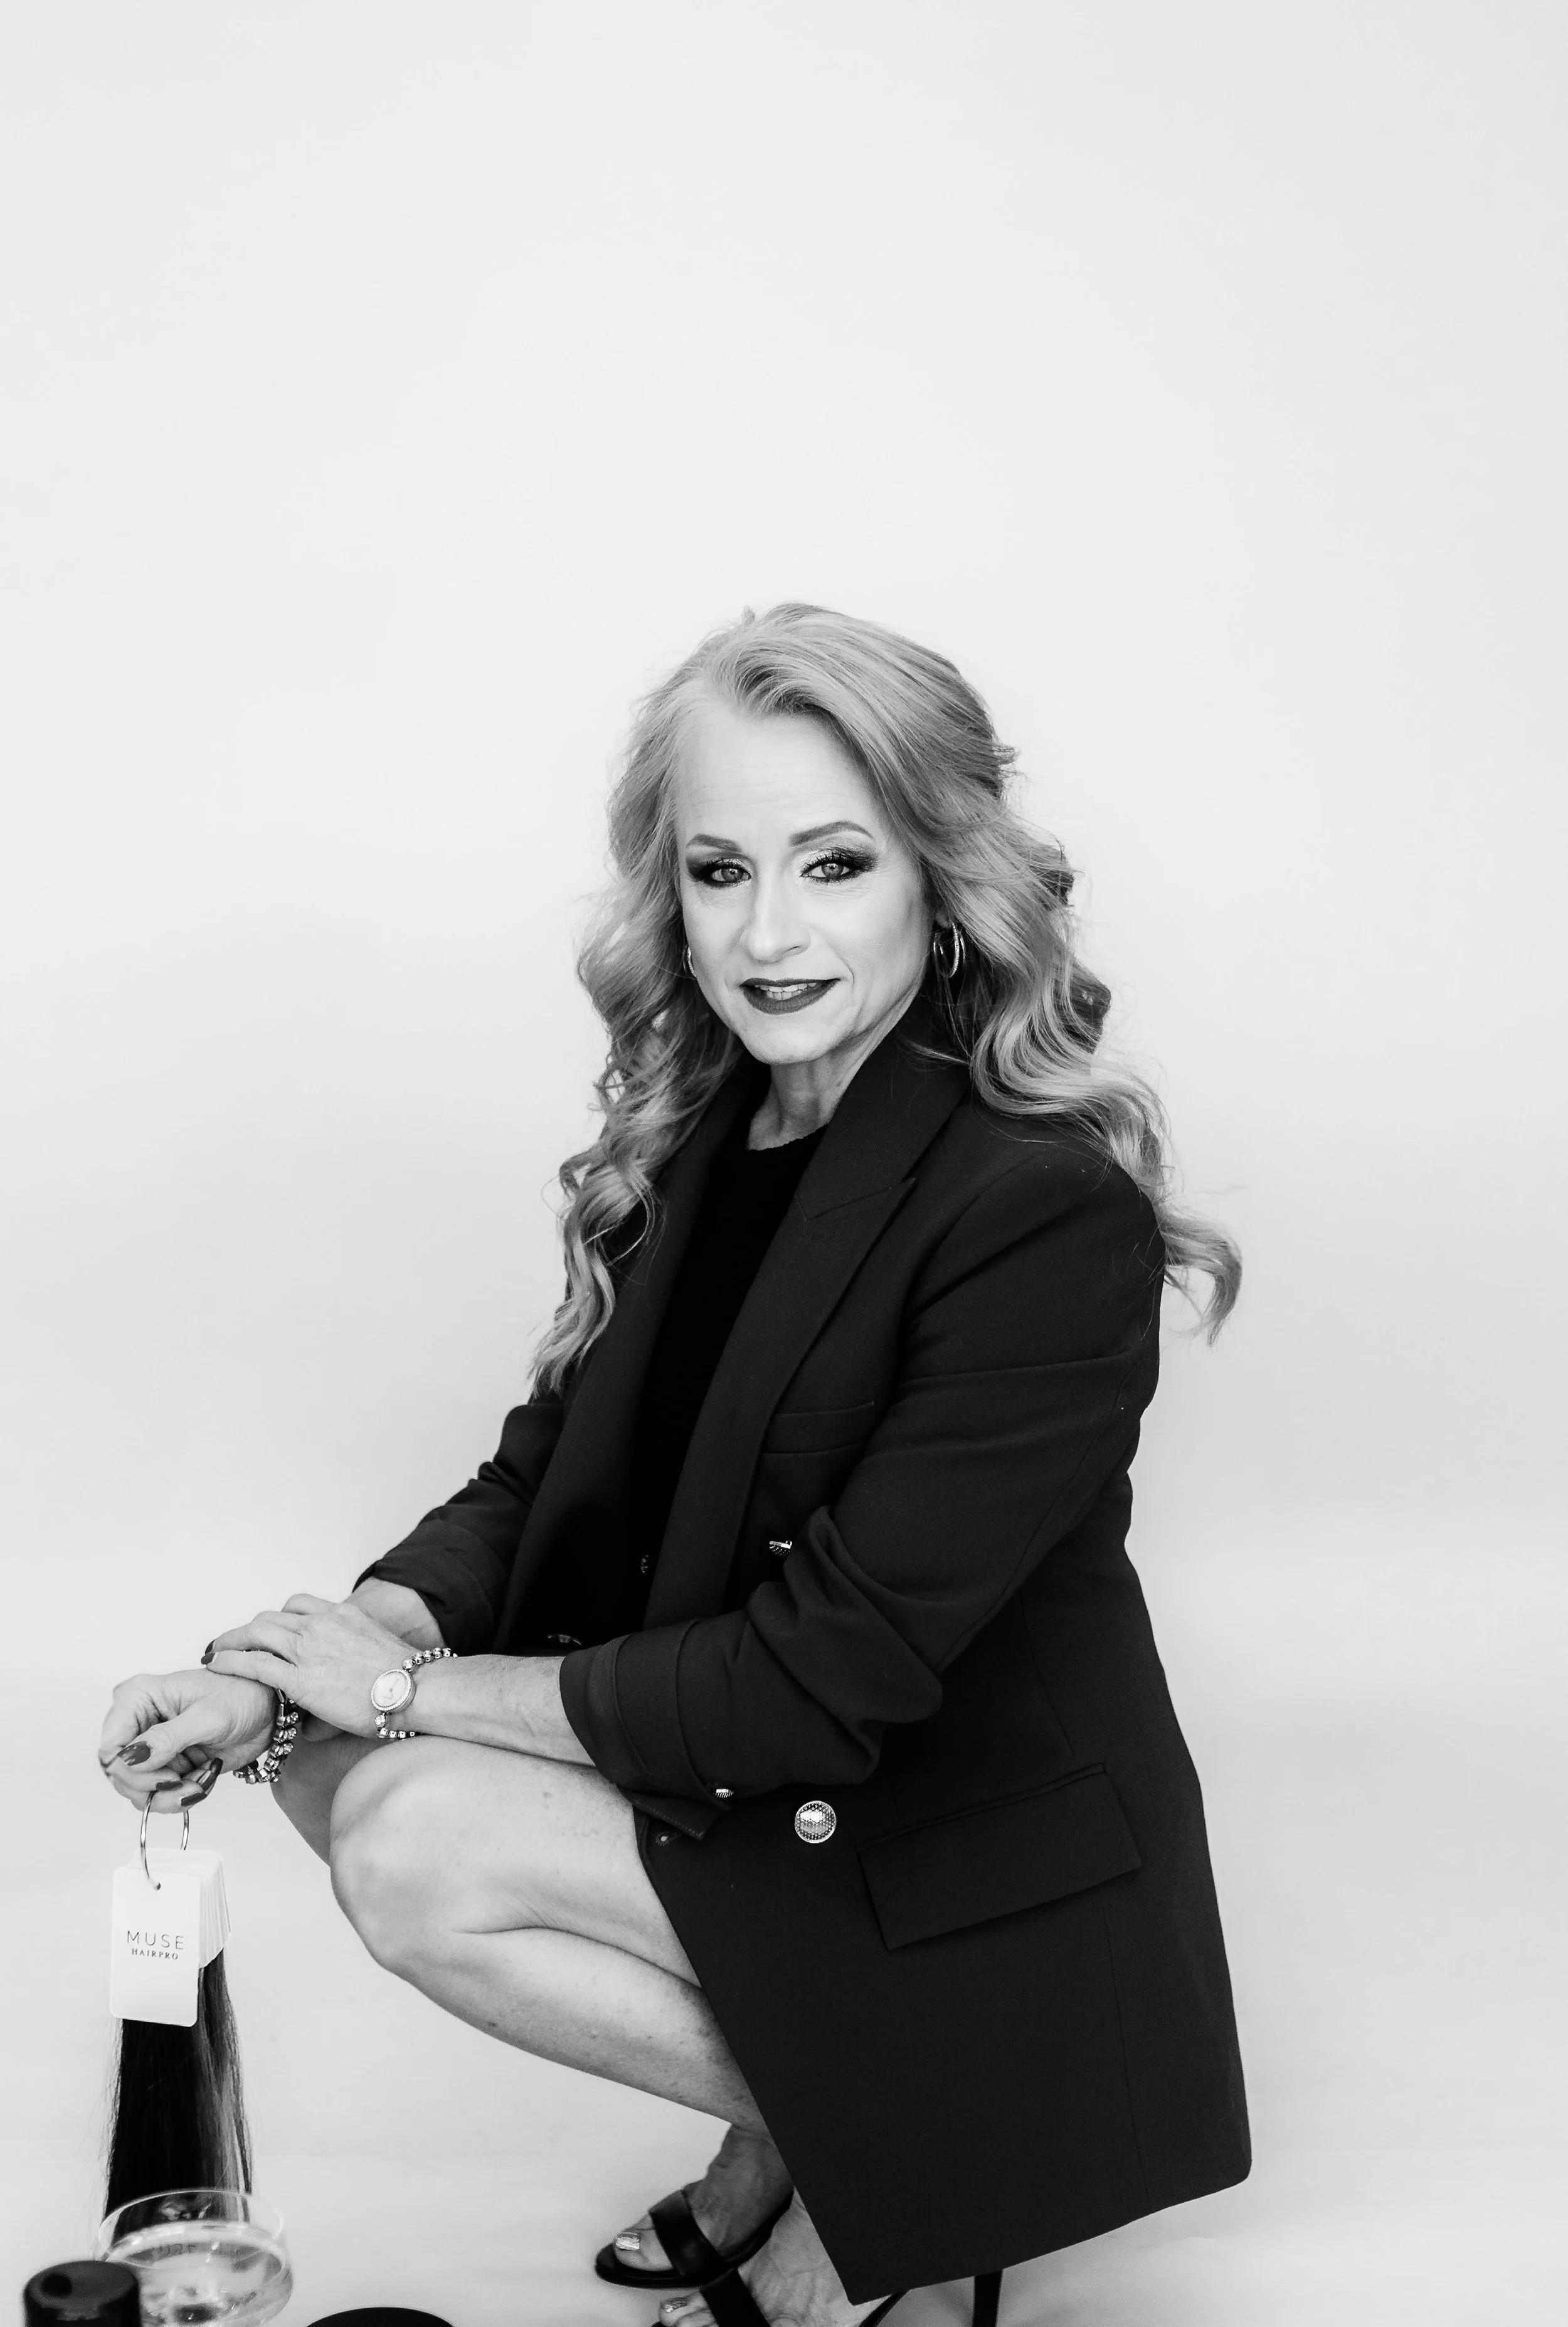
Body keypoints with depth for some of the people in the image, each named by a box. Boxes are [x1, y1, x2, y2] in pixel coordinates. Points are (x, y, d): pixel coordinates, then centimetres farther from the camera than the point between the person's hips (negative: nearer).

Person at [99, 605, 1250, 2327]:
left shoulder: (1050, 1216, -25)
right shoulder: (700, 1133, -1)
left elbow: (827, 1680, -25)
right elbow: (545, 1475, 1)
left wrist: (414, 1687, -17)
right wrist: (280, 1667, -15)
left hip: (977, 1887, -8)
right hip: (749, 1773, 8)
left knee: (417, 1847, -19)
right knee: (330, 1764, -3)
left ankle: (868, 2134, 1)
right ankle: (794, 2126, 7)